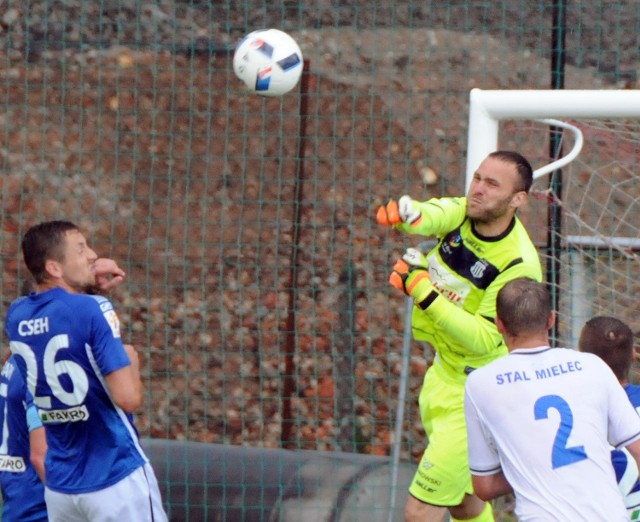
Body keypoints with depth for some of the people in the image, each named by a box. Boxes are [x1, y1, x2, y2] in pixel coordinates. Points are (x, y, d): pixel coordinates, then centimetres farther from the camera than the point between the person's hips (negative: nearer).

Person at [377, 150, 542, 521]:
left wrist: (424, 292, -33)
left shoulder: (520, 265, -25)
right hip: (443, 373, 8)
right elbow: (431, 216, -28)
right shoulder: (463, 213, -6)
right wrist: (406, 213, -52)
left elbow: (483, 341, -28)